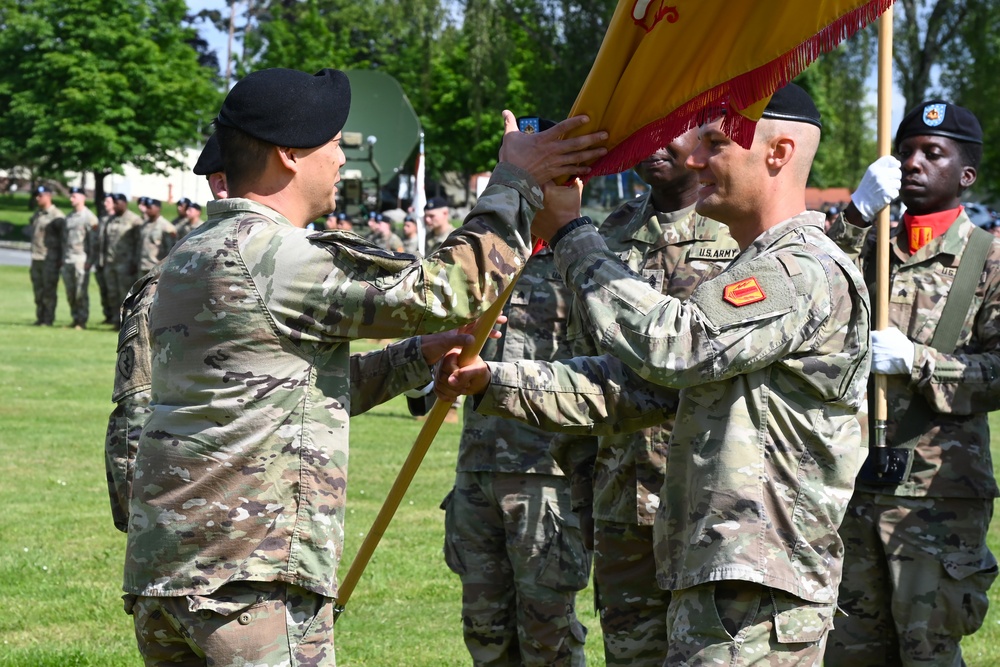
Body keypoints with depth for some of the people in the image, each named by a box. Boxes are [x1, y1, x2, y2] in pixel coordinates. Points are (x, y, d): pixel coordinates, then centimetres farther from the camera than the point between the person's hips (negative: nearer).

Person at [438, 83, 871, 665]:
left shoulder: (811, 273, -13)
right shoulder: (755, 275, 22)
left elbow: (670, 343, -22)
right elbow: (635, 383, 18)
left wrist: (572, 235, -10)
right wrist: (494, 382, 8)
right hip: (713, 584, 10)